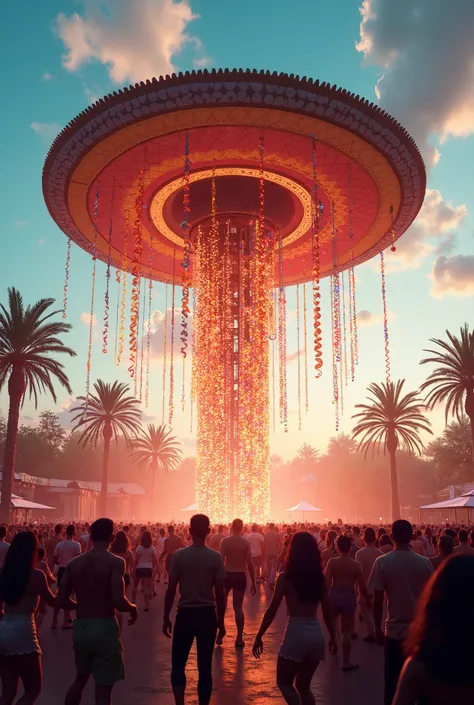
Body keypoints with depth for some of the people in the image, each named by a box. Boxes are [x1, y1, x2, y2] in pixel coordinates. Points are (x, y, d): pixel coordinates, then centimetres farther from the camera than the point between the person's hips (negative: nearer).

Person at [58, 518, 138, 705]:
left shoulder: (74, 563, 3)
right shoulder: (115, 562, -13)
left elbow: (61, 600, 3)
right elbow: (119, 602, -22)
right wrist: (134, 609, -1)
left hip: (80, 627, 6)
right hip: (104, 627, -5)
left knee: (80, 679, 27)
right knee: (103, 688, 6)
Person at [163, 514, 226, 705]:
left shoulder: (179, 555, -7)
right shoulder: (215, 557, -6)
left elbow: (171, 590, -5)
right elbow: (219, 593, -5)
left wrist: (166, 617, 6)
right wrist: (221, 621, 6)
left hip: (185, 613, -1)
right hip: (208, 614, 1)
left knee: (178, 663, 13)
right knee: (205, 666, 14)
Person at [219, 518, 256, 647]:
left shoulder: (225, 541, -6)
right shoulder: (246, 542, -5)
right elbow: (250, 564, -7)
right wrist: (253, 582, 0)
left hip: (227, 575, 0)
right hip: (240, 576, 0)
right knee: (238, 607, 8)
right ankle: (239, 638, 6)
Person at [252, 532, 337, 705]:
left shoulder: (285, 577, -8)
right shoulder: (319, 577, 4)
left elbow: (272, 610, -7)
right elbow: (327, 611, 9)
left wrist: (259, 636, 1)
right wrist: (333, 636, 21)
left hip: (296, 633, -5)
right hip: (317, 634, 5)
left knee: (284, 682, 13)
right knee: (303, 686, 21)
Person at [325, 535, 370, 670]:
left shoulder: (332, 562, -7)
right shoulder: (356, 565, -4)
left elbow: (327, 583, -13)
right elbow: (362, 587, -2)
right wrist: (368, 600, 14)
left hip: (334, 595, 0)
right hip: (349, 597, 0)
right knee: (346, 631, 10)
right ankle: (346, 662, 16)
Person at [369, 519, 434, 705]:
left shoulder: (382, 562, -9)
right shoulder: (425, 563, -5)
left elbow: (377, 601, -8)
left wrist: (378, 629, 3)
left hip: (394, 631, -2)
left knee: (393, 683, 10)